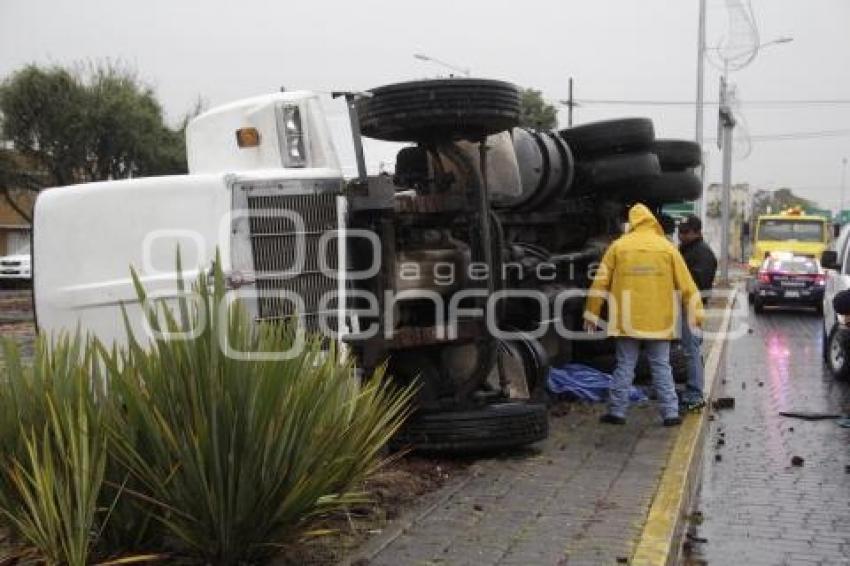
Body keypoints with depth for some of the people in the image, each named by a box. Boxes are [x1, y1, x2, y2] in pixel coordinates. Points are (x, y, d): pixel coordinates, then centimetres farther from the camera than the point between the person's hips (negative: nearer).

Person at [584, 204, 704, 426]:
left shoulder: (618, 246, 1)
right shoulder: (667, 248, 2)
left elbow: (601, 282, 2)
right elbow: (686, 283, 3)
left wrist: (591, 314, 8)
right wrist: (697, 313, 9)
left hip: (627, 320, 0)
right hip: (659, 321, 1)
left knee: (625, 366, 8)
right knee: (662, 367, 8)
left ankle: (617, 411, 10)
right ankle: (670, 413, 9)